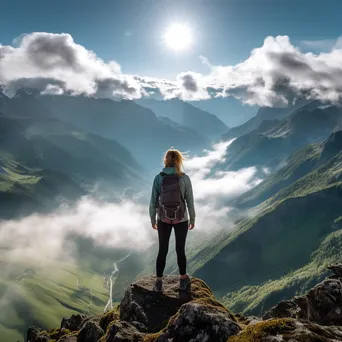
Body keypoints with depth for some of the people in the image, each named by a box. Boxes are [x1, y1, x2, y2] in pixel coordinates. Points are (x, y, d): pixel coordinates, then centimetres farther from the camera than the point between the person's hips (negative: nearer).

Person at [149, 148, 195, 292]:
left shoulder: (158, 178, -11)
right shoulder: (185, 178, -13)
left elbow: (153, 201, -6)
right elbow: (190, 201, -7)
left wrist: (152, 219, 8)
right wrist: (192, 219, 7)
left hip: (163, 219, 1)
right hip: (181, 219, -1)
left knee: (162, 250, 14)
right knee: (180, 250, 16)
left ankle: (159, 282, 18)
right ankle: (183, 279, 32)